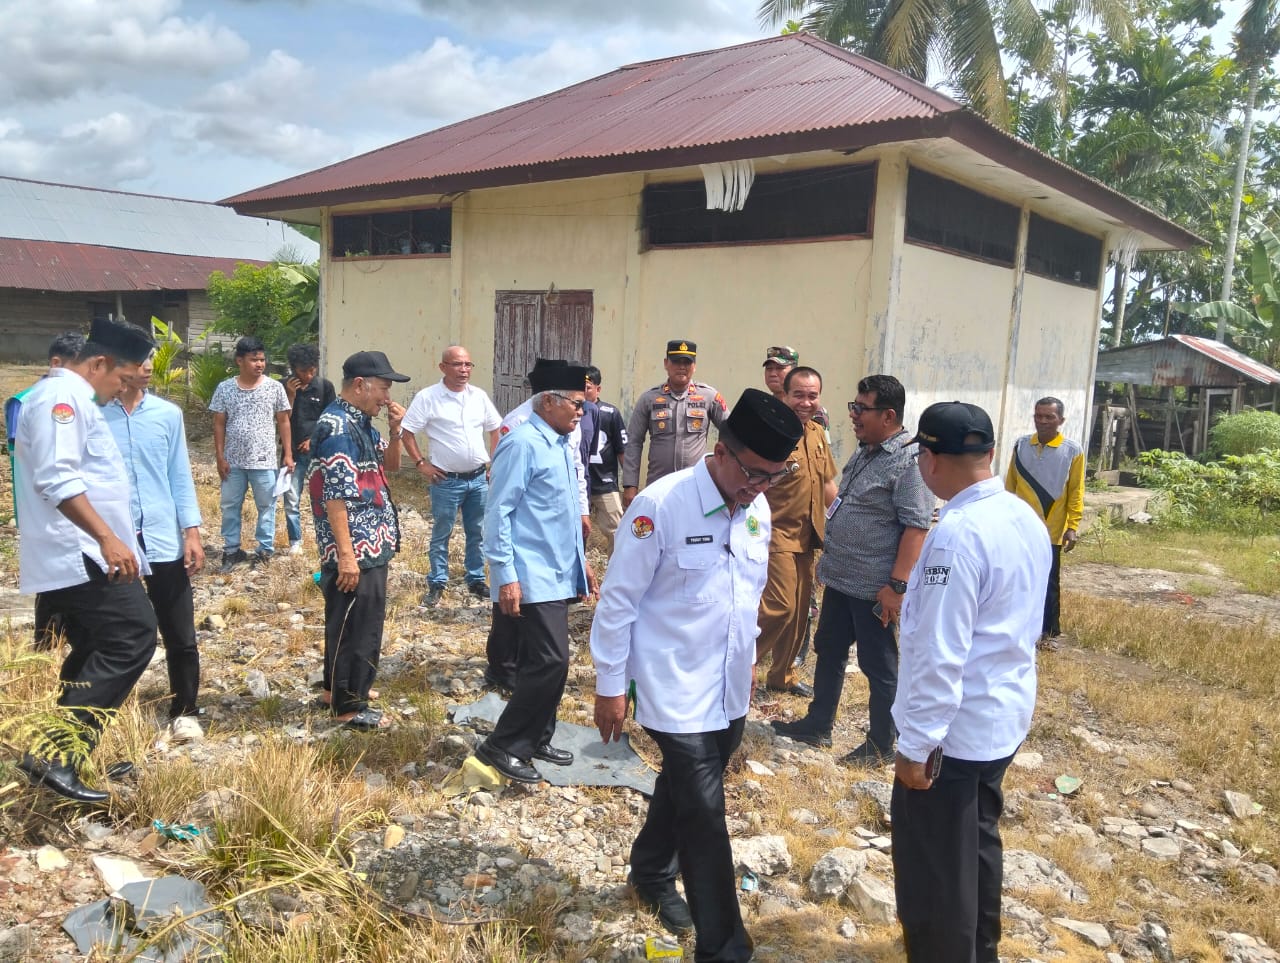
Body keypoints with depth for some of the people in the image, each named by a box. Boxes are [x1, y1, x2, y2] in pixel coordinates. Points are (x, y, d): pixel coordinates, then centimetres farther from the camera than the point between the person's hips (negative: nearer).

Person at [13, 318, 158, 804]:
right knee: (133, 636, -16)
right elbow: (57, 479, -24)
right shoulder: (61, 396, -13)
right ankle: (56, 752, -15)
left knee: (93, 650, 15)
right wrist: (107, 538, -29)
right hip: (80, 554, -11)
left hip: (75, 555, 11)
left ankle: (61, 752, 22)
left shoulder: (72, 399, 21)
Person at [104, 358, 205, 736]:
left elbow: (180, 475, 7)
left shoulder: (168, 414, 4)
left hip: (163, 541, 2)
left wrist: (191, 531, 1)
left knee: (180, 637, 5)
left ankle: (183, 710, 21)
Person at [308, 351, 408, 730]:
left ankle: (337, 688, 35)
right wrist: (346, 554, -24)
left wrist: (394, 431, 2)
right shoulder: (338, 426, -19)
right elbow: (334, 496, -23)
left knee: (348, 622, 20)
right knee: (358, 625, 0)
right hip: (355, 548, -10)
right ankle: (349, 706, 13)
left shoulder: (361, 421, 10)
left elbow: (389, 466, 20)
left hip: (371, 544, 10)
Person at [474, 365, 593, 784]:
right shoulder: (523, 444, -15)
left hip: (558, 576, 9)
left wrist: (579, 559, 23)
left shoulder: (561, 444, 13)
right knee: (550, 662, -11)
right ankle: (501, 746, 3)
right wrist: (506, 576, -20)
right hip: (532, 579, -9)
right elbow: (498, 512, -17)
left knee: (544, 662, 14)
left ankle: (536, 739, 28)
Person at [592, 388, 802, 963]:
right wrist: (609, 686, -9)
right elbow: (618, 600, -14)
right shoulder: (661, 505, -20)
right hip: (676, 692, -6)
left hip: (730, 690, 7)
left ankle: (652, 875, 48)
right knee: (704, 812, -3)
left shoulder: (758, 510, 0)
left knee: (684, 788, 23)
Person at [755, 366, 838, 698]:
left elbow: (827, 484, 19)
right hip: (776, 535, -8)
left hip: (807, 537, 8)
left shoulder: (817, 433, 9)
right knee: (779, 607, -11)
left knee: (799, 611, 14)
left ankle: (782, 676, 29)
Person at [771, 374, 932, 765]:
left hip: (873, 587, -9)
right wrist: (828, 557, 21)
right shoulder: (865, 452, 10)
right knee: (828, 652, 19)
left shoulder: (910, 461, -18)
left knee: (879, 667, 6)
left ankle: (881, 745, 21)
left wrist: (897, 585, -26)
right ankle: (817, 725, 34)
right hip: (839, 578, 9)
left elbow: (916, 527, -23)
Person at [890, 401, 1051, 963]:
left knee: (934, 864, 9)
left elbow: (939, 656, -26)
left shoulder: (957, 534, -26)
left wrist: (916, 743, -18)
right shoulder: (1027, 519, 1)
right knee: (978, 840, 27)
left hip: (955, 729, -9)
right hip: (1006, 715, 9)